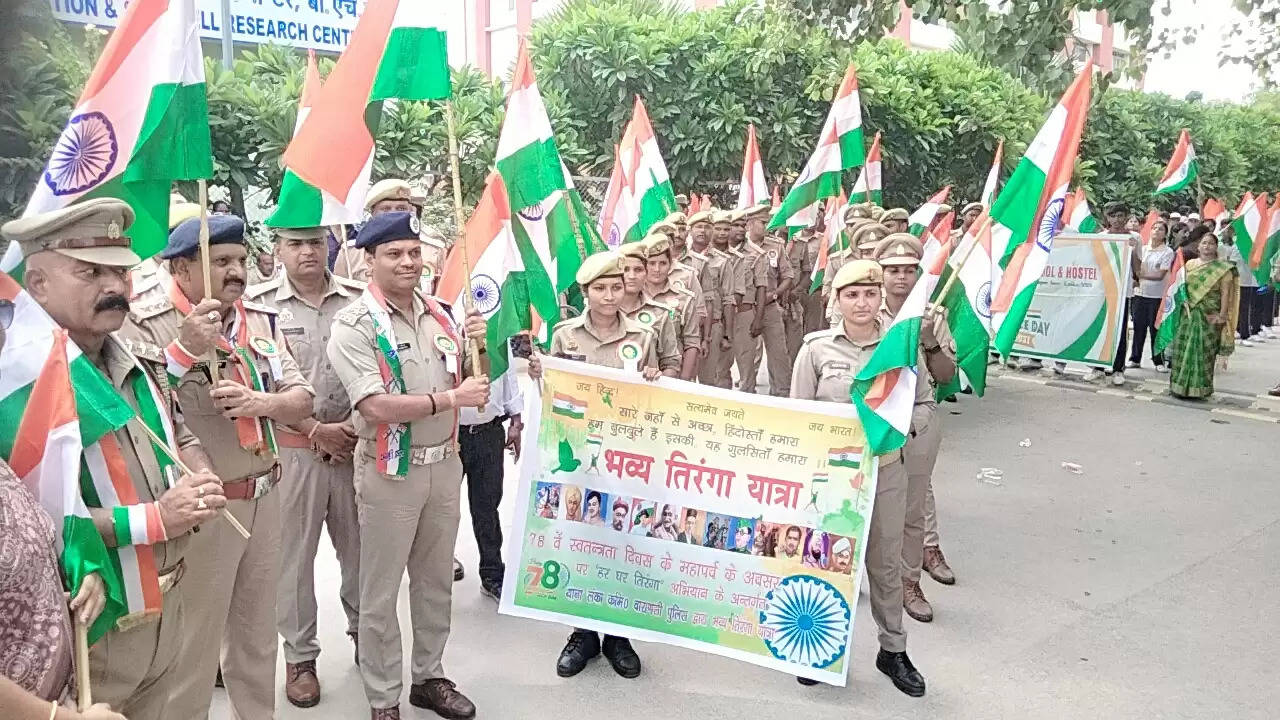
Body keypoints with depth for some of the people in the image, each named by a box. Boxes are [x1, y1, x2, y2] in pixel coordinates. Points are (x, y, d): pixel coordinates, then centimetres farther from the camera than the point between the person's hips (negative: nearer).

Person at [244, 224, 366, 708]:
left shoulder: (357, 297, 3)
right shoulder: (259, 304, -4)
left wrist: (359, 421, -7)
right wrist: (316, 430, -11)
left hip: (357, 441, 2)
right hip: (293, 446, -2)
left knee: (359, 544, 13)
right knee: (294, 553, 7)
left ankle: (362, 630, 34)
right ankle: (299, 655, 22)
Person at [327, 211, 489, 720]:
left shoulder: (438, 313, 5)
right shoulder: (354, 325, -13)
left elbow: (470, 382, 13)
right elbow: (376, 406, -23)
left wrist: (477, 346, -6)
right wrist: (450, 398, -21)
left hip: (445, 463, 6)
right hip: (390, 471, -6)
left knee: (436, 580, 18)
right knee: (382, 592, 7)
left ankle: (429, 676, 35)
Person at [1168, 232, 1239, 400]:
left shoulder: (1223, 268, -1)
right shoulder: (1190, 264, 11)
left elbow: (1226, 293, -5)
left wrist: (1222, 315, -11)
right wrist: (1183, 305, 6)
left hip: (1210, 316, -4)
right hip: (1189, 313, 4)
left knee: (1203, 350, -3)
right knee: (1183, 347, 2)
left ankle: (1198, 388, 4)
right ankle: (1180, 386, 10)